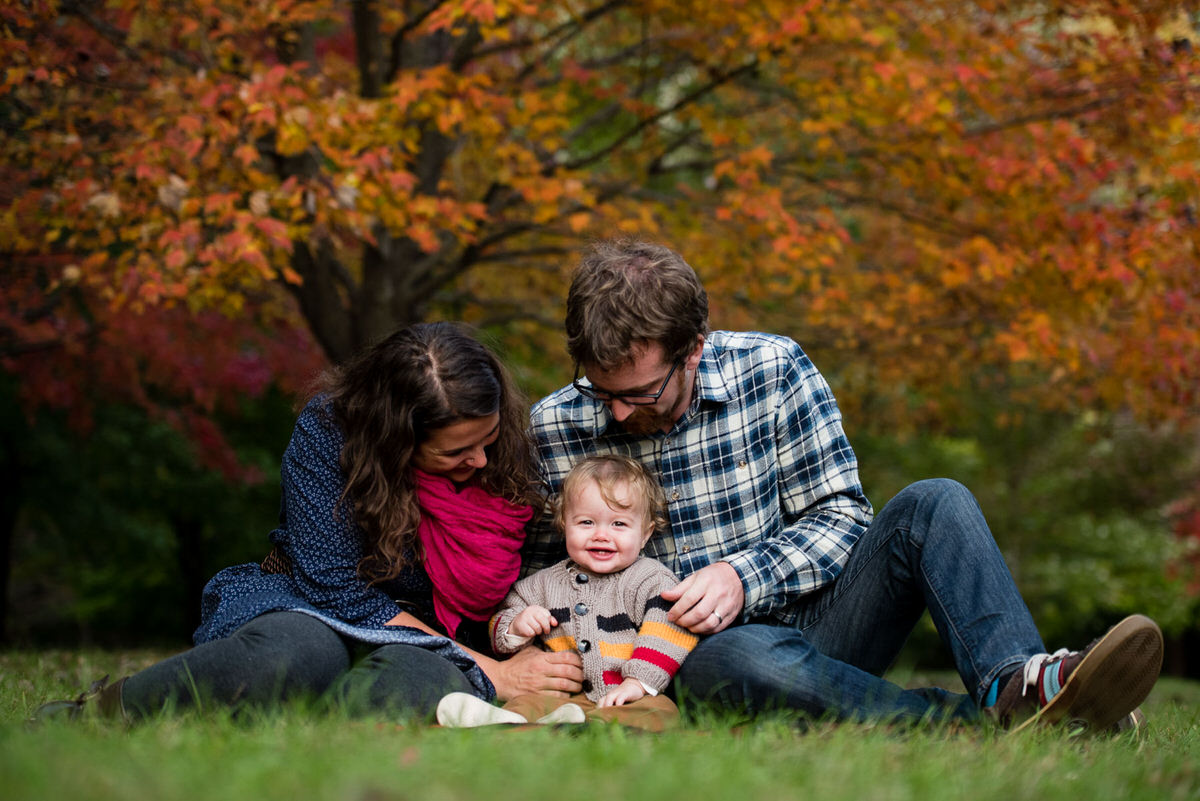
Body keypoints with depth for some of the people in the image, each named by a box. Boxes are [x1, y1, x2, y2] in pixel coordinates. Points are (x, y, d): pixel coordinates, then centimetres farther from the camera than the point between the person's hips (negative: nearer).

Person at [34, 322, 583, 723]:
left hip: (421, 642, 2)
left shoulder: (508, 449, -6)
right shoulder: (329, 428, -16)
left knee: (425, 683, -39)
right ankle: (97, 710, -19)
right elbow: (336, 588, -19)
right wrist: (489, 674, -21)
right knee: (303, 651, -43)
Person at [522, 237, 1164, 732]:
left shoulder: (772, 369, -4)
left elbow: (839, 512, -1)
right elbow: (536, 566, 9)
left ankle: (1017, 684, -44)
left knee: (931, 505, -20)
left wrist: (745, 577, -18)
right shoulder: (552, 428, -4)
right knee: (753, 656, -39)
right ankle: (997, 728, -40)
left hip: (810, 624, 2)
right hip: (689, 656, -2)